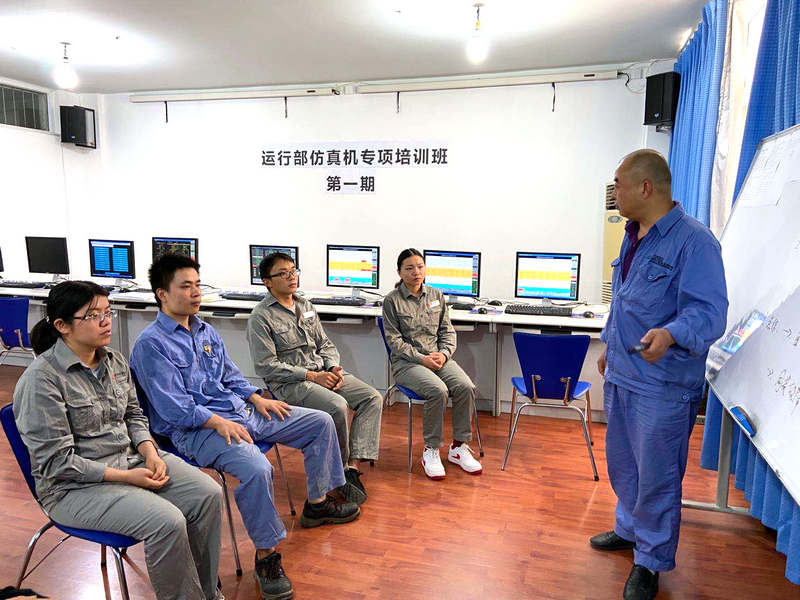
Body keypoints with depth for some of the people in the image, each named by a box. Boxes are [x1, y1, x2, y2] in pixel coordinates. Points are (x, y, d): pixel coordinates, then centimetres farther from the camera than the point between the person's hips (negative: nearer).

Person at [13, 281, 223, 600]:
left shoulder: (114, 360, 5)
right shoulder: (42, 379, -17)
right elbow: (56, 462, -18)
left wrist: (150, 452, -5)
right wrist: (125, 476, -19)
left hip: (132, 457, 7)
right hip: (75, 486, -7)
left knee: (208, 494, -11)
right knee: (167, 522, -26)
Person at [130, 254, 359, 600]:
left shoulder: (206, 332, 14)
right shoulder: (151, 344, -10)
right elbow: (173, 406, -17)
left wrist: (257, 399, 6)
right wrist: (218, 422, -25)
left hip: (241, 410, 9)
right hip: (195, 429, -8)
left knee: (321, 422, 5)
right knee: (256, 469, -37)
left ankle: (317, 504, 20)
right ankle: (266, 556, -14)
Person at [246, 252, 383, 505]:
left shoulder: (306, 306, 15)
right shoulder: (261, 317, -7)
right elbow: (266, 366, -13)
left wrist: (334, 368, -2)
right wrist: (311, 376, -17)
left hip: (323, 372, 8)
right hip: (288, 384, -7)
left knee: (372, 397, -9)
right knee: (337, 406, -31)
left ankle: (353, 465, -15)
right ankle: (340, 469, -7)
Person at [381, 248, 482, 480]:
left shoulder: (436, 296, 11)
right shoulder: (392, 300, -2)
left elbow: (447, 331, 13)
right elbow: (394, 340, -5)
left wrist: (444, 353, -7)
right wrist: (422, 359, -15)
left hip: (438, 357, 4)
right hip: (406, 361, -4)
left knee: (466, 387, -23)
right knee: (438, 391, -32)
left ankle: (459, 447, -6)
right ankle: (430, 450, -12)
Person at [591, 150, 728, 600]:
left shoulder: (694, 240, -18)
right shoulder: (633, 237, 10)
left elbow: (709, 313, -25)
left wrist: (670, 335, -43)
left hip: (661, 385, -8)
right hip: (621, 375, 9)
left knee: (656, 475, 7)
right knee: (622, 463, 22)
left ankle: (651, 562, 26)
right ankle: (631, 529, 45)